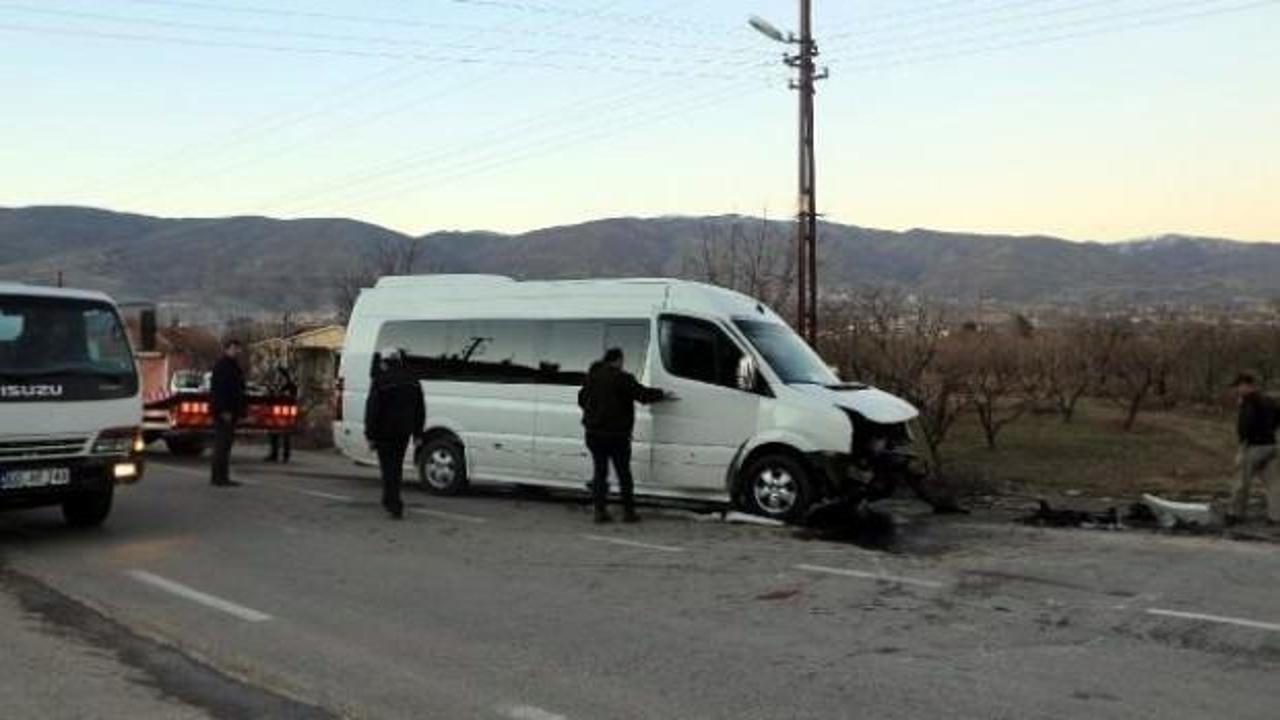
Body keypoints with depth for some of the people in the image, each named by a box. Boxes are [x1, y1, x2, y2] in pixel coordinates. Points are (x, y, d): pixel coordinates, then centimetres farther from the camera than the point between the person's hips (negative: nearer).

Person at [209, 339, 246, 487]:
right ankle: (220, 477, -9)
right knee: (222, 443, -10)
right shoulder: (221, 365, -12)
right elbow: (219, 390, -21)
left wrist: (240, 411, 20)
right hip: (223, 412, -10)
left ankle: (221, 477, 16)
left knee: (225, 443, 12)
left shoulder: (233, 366, 20)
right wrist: (224, 410, -25)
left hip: (230, 412, 10)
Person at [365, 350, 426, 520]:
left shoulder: (380, 381, -11)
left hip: (384, 432, -5)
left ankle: (395, 506, -9)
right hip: (404, 432, 5)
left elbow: (372, 410, -13)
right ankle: (389, 500, 30)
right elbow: (420, 410, 12)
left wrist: (370, 435, -9)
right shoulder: (412, 381, 8)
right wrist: (417, 434, 15)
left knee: (389, 468, -2)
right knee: (396, 466, 19)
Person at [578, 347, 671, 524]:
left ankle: (600, 511, 4)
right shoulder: (622, 378, -11)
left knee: (599, 472, 9)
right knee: (624, 473, 5)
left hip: (594, 433, 5)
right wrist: (663, 395, 5)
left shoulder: (591, 376, 10)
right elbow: (643, 394, -10)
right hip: (616, 434, -5)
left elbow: (582, 399, 21)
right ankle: (628, 512, 8)